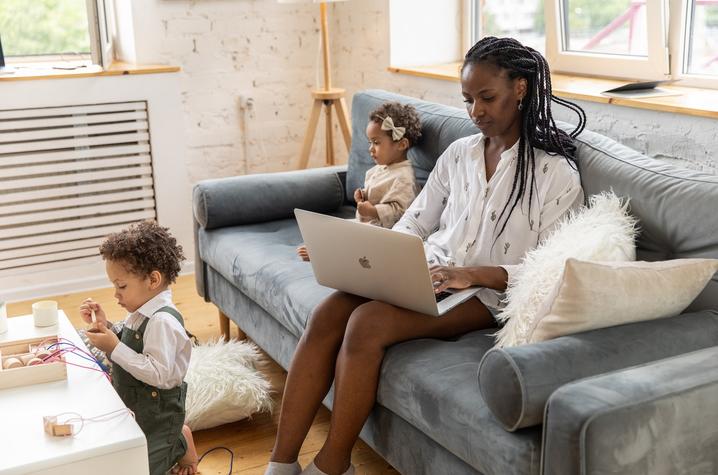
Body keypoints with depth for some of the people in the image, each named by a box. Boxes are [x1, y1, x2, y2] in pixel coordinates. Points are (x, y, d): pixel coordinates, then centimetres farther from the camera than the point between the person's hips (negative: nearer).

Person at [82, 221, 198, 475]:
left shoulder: (163, 321, -26)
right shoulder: (141, 313, 2)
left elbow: (160, 375, -30)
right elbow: (127, 353, 12)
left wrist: (115, 348, -28)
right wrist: (104, 326, -2)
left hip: (156, 415, -9)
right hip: (132, 408, 9)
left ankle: (179, 443, 13)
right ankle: (174, 436, 24)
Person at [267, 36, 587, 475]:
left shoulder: (556, 173, -6)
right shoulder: (459, 154, 12)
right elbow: (414, 225, 15)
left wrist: (474, 273, -24)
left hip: (488, 293, -5)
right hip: (431, 272, 6)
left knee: (368, 323, -30)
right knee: (327, 315, -22)